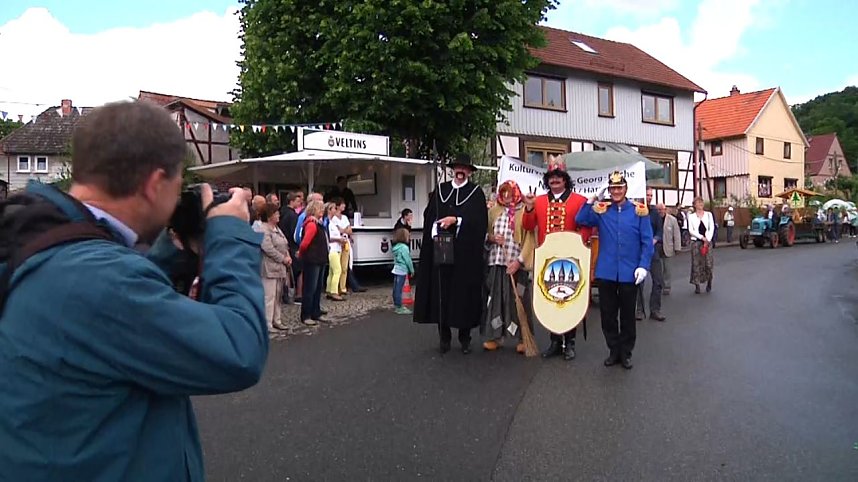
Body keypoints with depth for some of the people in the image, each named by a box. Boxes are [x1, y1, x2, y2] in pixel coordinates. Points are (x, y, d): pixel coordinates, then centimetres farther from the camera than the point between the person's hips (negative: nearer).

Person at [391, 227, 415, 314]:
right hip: (402, 271, -9)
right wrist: (412, 270, -3)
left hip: (396, 269, 9)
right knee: (399, 289, -7)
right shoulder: (404, 247, -16)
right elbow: (408, 260, -15)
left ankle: (396, 305, 24)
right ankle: (399, 308, -4)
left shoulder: (396, 246, 11)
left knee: (396, 288, 14)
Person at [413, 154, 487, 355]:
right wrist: (434, 235, -8)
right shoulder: (440, 189, 12)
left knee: (465, 294, 2)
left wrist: (455, 220, -18)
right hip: (441, 250, 2)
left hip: (466, 253, -2)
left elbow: (480, 220, -7)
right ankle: (444, 336, 13)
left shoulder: (476, 192, 3)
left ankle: (465, 337, 15)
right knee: (441, 293, 3)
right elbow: (428, 216, 8)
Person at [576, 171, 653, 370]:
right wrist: (591, 200, -13)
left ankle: (626, 352, 25)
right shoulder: (601, 210, 3)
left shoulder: (638, 210, -3)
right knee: (607, 314, 10)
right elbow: (581, 221, -10)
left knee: (628, 315, 11)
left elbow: (647, 242, -3)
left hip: (629, 273, -1)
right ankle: (613, 350, 25)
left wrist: (643, 266, -12)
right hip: (606, 272, 2)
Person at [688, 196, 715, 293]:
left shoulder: (708, 214, 7)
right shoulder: (691, 216, 4)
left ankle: (709, 282, 18)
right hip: (696, 242, -1)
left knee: (708, 263, -3)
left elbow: (712, 228, 2)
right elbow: (691, 230, -3)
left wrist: (707, 239, -9)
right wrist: (702, 237, -12)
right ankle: (697, 285, 5)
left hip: (707, 241, 1)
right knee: (696, 264, -1)